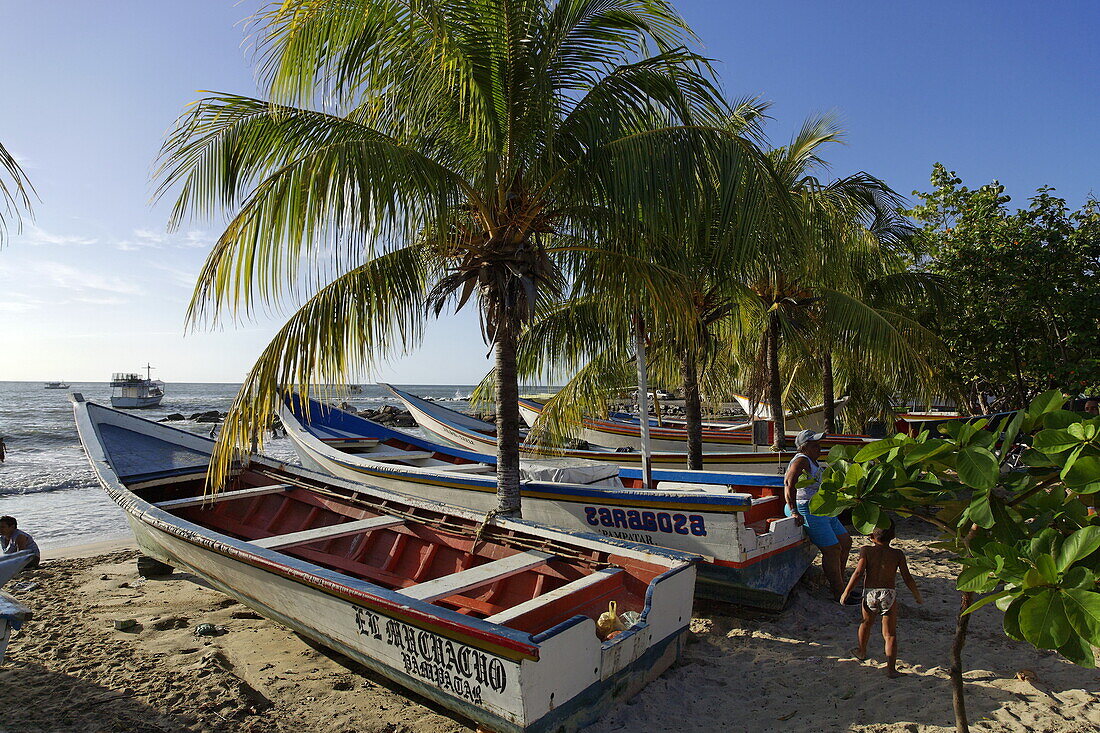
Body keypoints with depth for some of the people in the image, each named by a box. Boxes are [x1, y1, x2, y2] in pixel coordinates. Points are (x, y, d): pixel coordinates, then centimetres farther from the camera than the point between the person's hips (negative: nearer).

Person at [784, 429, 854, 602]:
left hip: (823, 511, 11)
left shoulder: (813, 462, 15)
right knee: (832, 550, -12)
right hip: (808, 512, -11)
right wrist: (794, 511, -37)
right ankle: (839, 595, -2)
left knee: (845, 542, 15)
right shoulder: (801, 461, -18)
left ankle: (840, 585, 24)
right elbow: (789, 483, -34)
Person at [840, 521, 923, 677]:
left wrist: (845, 592, -3)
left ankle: (862, 651, 44)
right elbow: (907, 578, 1)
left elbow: (858, 573, -10)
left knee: (866, 623, 25)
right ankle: (891, 667, 1)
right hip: (889, 595, 0)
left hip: (870, 594, 0)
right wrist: (918, 596, 17)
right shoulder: (898, 554, 1)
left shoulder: (866, 550, -2)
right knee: (890, 633, 9)